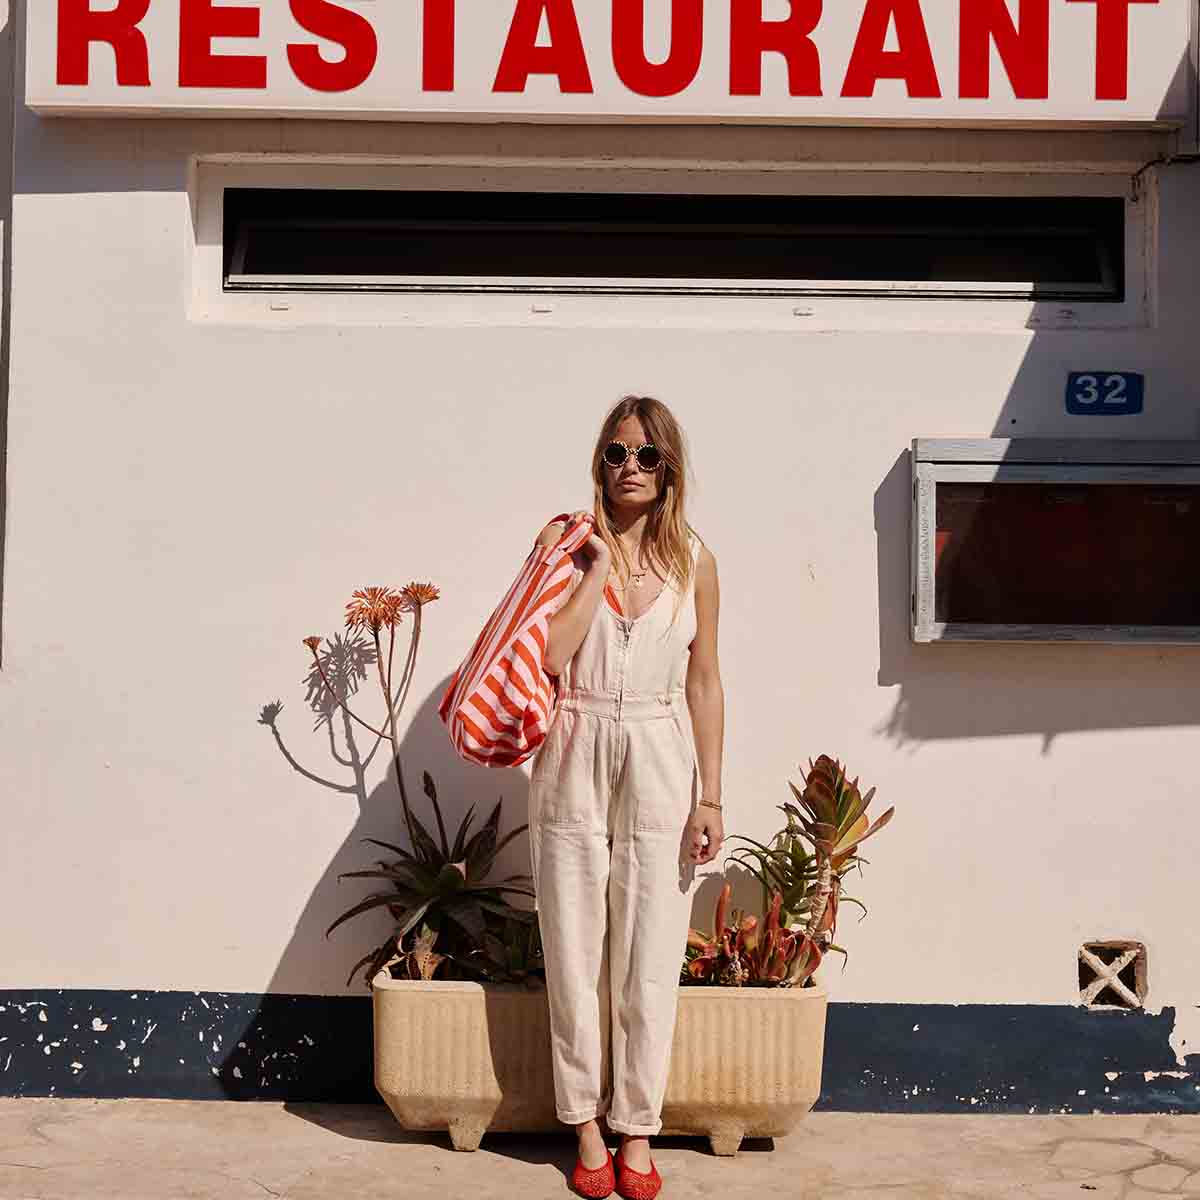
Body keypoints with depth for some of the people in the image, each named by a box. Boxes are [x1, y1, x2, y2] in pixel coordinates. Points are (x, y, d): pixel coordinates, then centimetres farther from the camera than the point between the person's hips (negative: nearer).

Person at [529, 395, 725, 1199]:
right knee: (576, 951, 7)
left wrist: (710, 796, 2)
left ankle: (637, 1131, 20)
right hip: (576, 762, 0)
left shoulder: (693, 558, 3)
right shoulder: (569, 542, 0)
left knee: (649, 958, 5)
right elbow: (549, 656, -12)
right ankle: (587, 1126, 22)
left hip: (660, 768, 1)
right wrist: (598, 567, -12)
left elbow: (704, 681, 5)